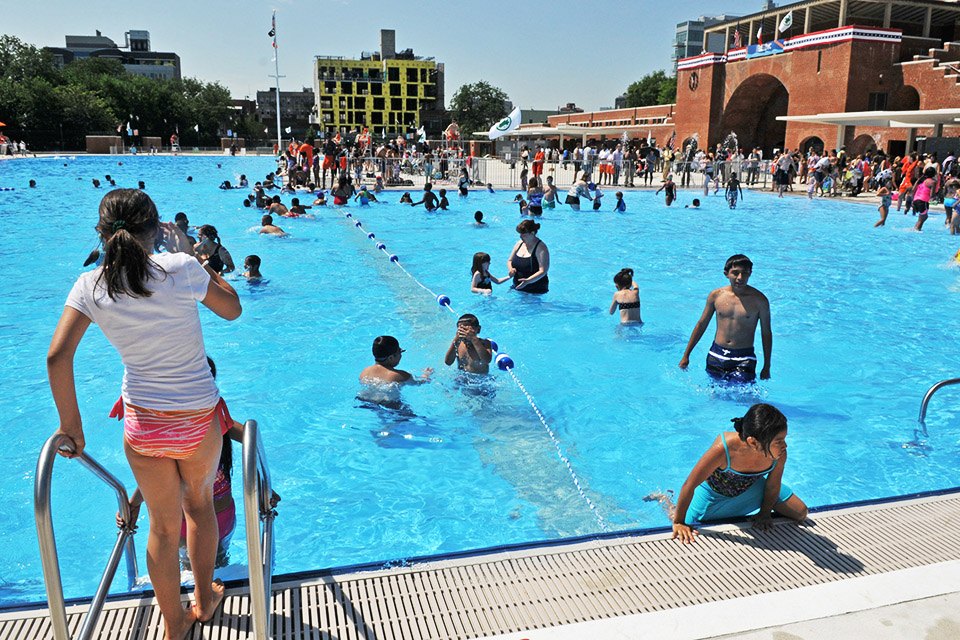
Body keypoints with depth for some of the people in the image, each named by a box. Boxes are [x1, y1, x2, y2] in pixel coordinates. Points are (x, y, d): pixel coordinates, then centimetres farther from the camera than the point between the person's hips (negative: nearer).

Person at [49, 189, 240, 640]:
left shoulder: (91, 285, -9)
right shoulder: (181, 268, -16)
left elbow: (57, 356, -14)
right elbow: (232, 310, -1)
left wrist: (71, 425, -4)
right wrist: (207, 267, 10)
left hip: (143, 425, 2)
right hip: (199, 420, -1)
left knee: (163, 525, 20)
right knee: (199, 503, 26)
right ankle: (204, 599, 44)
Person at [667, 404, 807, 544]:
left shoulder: (779, 453, -34)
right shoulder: (724, 448, -47)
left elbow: (773, 485, -11)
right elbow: (690, 485, -34)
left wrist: (765, 513, -1)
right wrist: (679, 522, -27)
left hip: (752, 485, 4)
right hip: (714, 492, -4)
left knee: (800, 513, 7)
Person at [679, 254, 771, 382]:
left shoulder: (759, 300, -6)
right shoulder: (716, 295, 0)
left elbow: (766, 333, 4)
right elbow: (701, 324, 11)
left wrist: (766, 367, 6)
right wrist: (686, 355, 12)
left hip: (744, 359, -3)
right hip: (716, 355, 3)